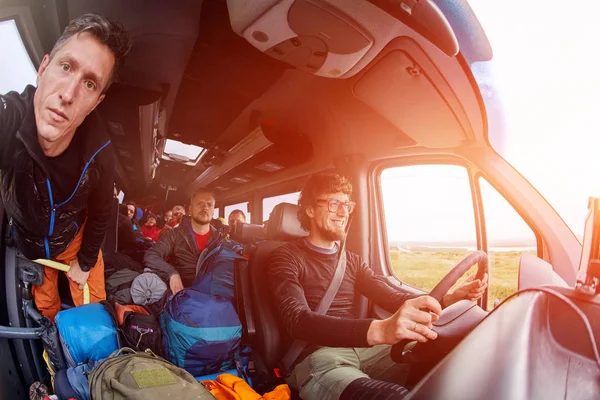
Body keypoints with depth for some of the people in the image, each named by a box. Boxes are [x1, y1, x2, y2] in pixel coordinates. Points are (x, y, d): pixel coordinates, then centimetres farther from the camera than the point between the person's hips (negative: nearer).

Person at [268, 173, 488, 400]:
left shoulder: (351, 260, 19)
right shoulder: (287, 258, -2)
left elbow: (392, 298, 8)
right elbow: (296, 320, -20)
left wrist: (448, 298, -11)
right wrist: (378, 330, -36)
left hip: (363, 347, 7)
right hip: (317, 356, -6)